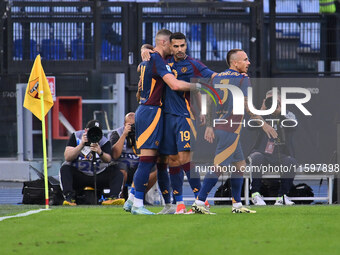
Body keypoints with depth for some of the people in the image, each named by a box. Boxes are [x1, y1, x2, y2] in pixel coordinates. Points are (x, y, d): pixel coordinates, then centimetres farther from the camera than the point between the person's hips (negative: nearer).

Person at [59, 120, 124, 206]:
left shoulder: (104, 141, -1)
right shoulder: (76, 136, -1)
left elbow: (108, 160, -19)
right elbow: (67, 157, -13)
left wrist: (100, 152, -41)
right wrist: (82, 144, -23)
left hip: (99, 176, 1)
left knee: (116, 172, -21)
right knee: (65, 169, -29)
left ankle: (113, 197, -37)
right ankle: (69, 197, -40)